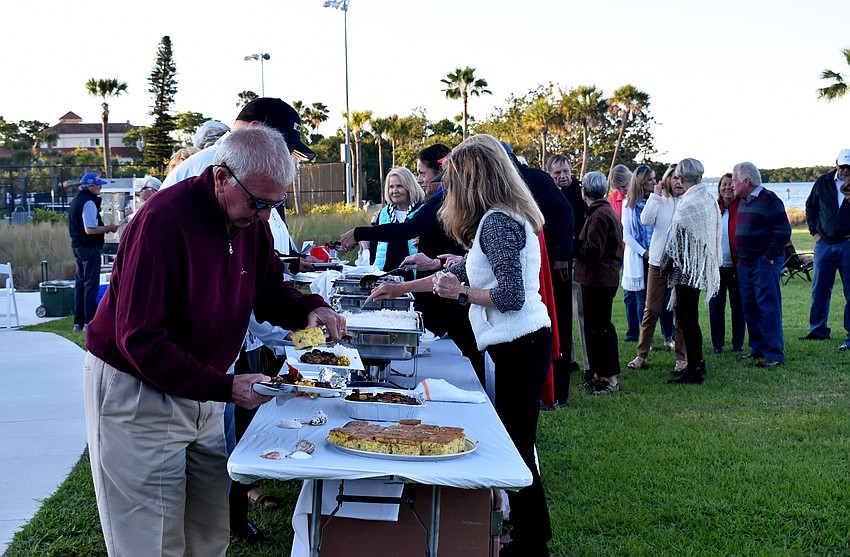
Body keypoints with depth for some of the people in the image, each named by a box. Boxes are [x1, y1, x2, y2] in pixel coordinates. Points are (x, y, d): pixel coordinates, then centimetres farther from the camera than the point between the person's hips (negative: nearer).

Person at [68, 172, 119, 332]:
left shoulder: (76, 201, 16)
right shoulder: (89, 202, -15)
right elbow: (90, 229, -22)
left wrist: (104, 228, 16)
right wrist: (109, 228, -11)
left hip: (78, 247, 10)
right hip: (90, 248, -10)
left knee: (80, 283, 13)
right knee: (91, 285, -6)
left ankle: (78, 322, 18)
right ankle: (90, 322, -6)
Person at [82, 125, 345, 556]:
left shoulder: (251, 222, -2)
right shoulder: (164, 220, -25)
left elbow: (271, 290, 13)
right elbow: (139, 340, -26)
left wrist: (310, 309, -10)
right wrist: (225, 387, -30)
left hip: (201, 390, 7)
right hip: (135, 389, -7)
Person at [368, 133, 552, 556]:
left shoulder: (497, 222, -16)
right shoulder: (499, 219, 15)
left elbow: (511, 296, -21)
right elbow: (466, 272, 24)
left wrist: (462, 293, -8)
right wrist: (399, 288, 30)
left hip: (519, 347, -10)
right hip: (521, 345, 10)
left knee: (516, 447, -1)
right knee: (515, 444, 16)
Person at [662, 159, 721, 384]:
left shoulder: (689, 204, -18)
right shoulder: (709, 200, 9)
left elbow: (678, 239, -12)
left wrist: (667, 263, 3)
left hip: (687, 268, -9)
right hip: (701, 267, 9)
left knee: (686, 318, -3)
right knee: (689, 317, 17)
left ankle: (694, 370, 1)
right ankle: (697, 364, 25)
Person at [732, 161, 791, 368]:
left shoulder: (769, 200, -12)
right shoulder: (743, 202, 15)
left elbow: (783, 232, -15)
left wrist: (768, 256, -16)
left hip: (764, 263, -9)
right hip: (745, 264, 9)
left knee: (769, 307, -8)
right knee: (750, 308, 12)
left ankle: (774, 353, -5)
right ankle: (758, 348, 21)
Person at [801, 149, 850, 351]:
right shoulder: (823, 182, 5)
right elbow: (810, 207, 16)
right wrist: (814, 232, 9)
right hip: (825, 243, 3)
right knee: (819, 289, 6)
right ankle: (818, 330, 15)